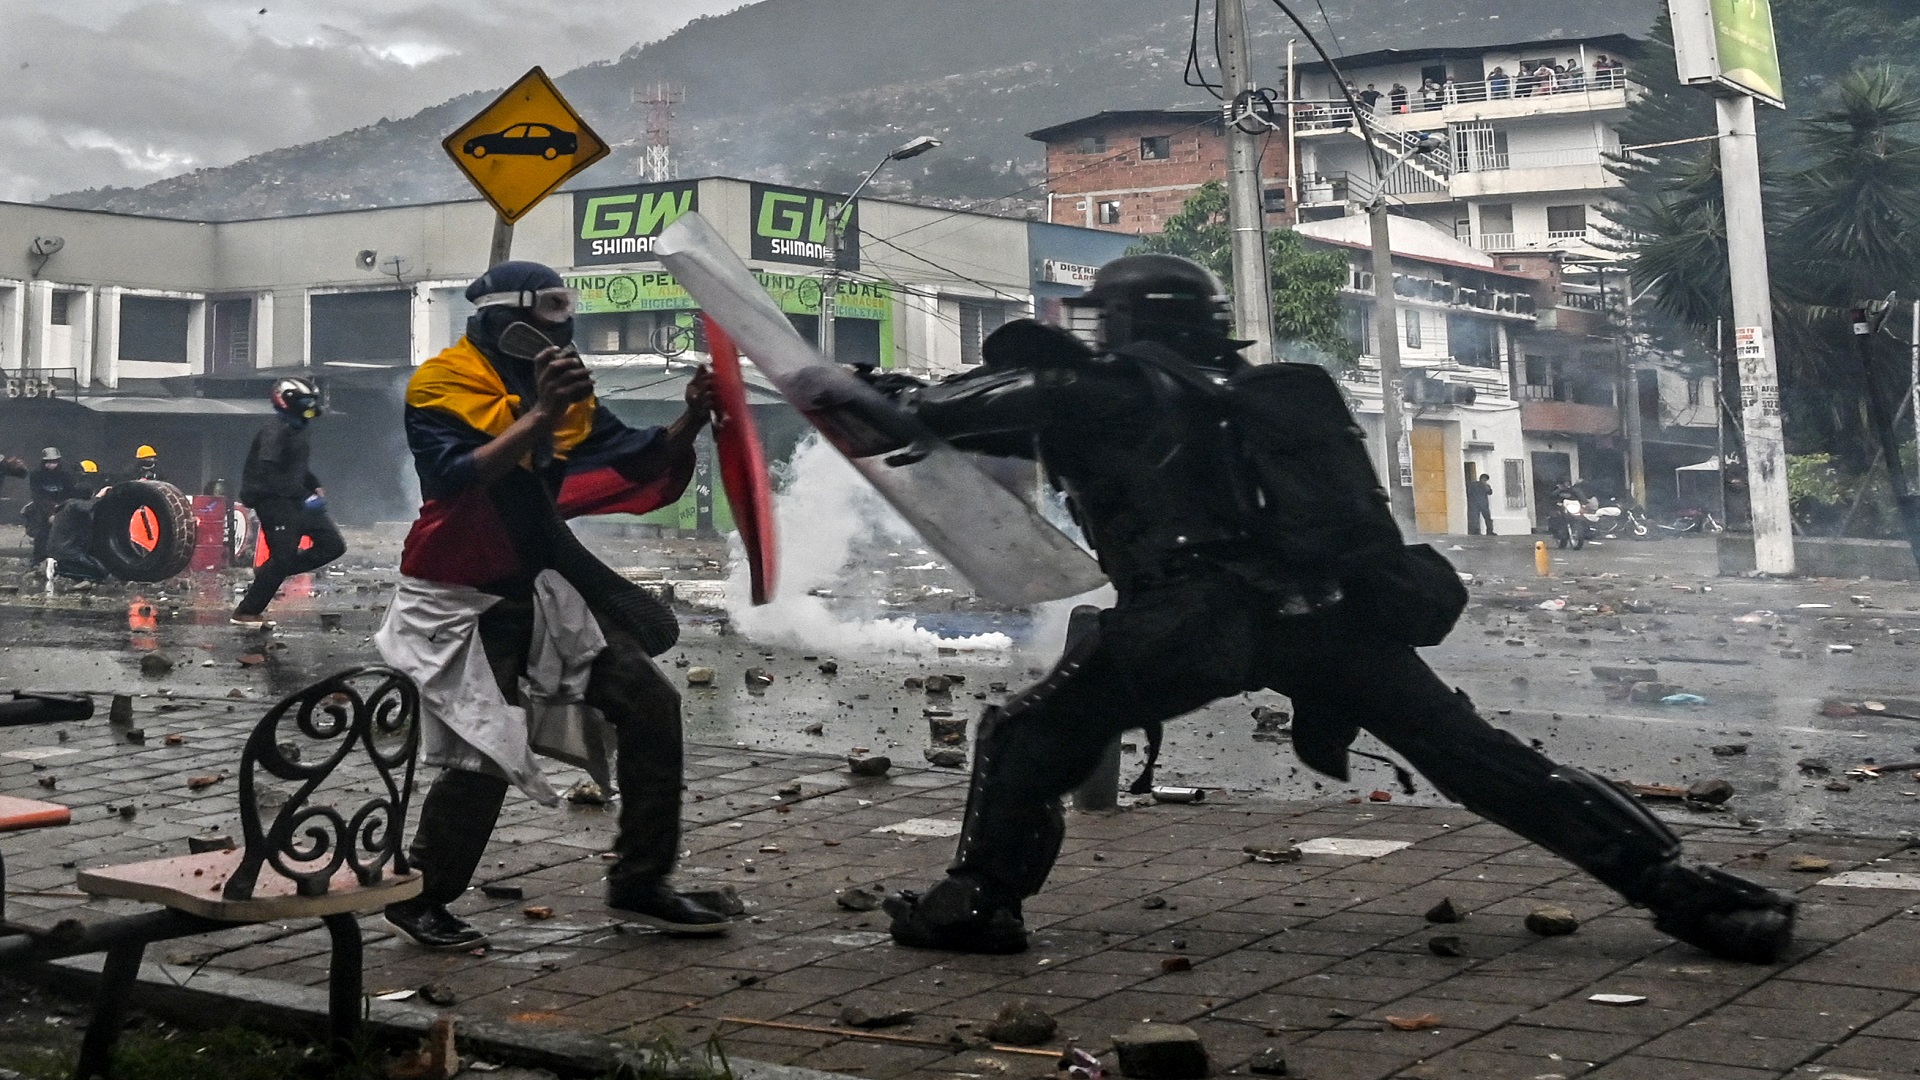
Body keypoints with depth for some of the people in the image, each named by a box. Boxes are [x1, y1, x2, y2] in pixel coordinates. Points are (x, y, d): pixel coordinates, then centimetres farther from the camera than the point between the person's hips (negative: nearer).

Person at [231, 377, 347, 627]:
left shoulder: (298, 430, 14)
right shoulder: (276, 431, -16)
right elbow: (268, 474, -25)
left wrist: (315, 487, 8)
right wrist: (304, 496, -27)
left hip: (295, 501, 9)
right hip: (274, 501, -9)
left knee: (332, 545, 4)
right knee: (283, 558, -10)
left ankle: (268, 573, 12)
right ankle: (246, 613, 3)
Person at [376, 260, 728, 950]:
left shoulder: (562, 392, 7)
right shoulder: (441, 389, -13)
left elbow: (634, 463, 0)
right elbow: (458, 479, -30)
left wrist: (689, 421, -17)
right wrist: (540, 416, -35)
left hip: (542, 590, 7)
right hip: (463, 602, -7)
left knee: (651, 706, 1)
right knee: (484, 753, -10)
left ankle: (639, 885, 12)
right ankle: (419, 901, 14)